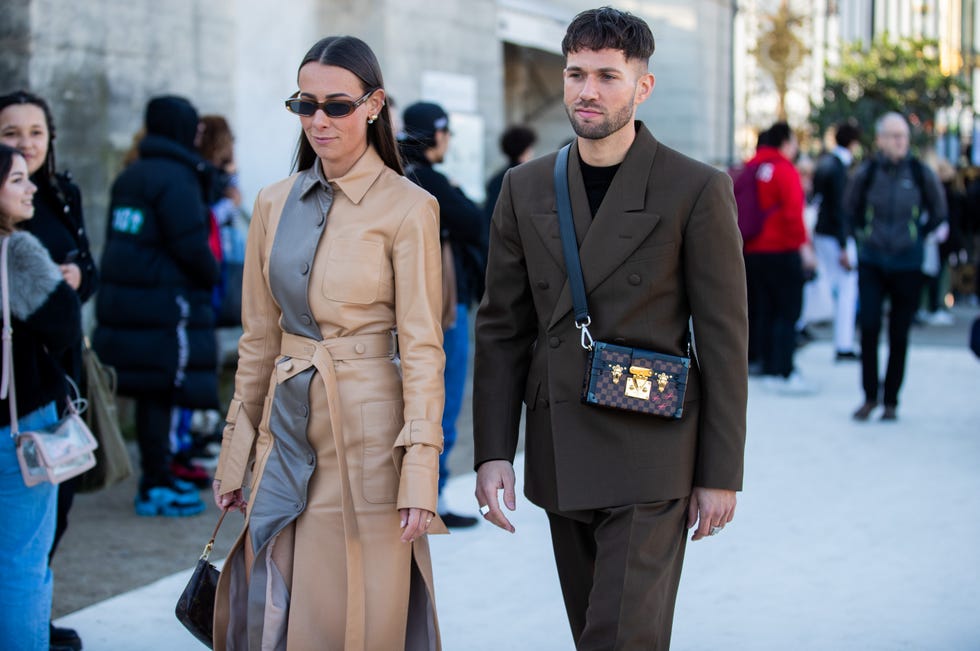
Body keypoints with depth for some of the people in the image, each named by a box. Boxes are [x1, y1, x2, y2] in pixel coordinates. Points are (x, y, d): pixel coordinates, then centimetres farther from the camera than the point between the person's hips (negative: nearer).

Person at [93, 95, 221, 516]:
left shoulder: (129, 177, 14)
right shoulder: (176, 177, -14)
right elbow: (191, 244, -19)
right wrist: (210, 275, 0)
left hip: (124, 297, 9)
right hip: (165, 303, -9)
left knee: (151, 392, 15)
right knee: (162, 391, -3)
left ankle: (156, 476, 24)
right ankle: (156, 488, 0)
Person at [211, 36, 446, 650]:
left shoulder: (408, 208, -7)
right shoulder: (275, 204, 8)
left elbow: (422, 347, -9)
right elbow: (258, 339, 13)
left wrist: (419, 473, -15)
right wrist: (234, 457, 11)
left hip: (365, 434, -5)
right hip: (286, 431, 5)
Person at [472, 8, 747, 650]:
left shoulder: (697, 190, -7)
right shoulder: (526, 189, 6)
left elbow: (724, 338, -5)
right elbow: (502, 328, 8)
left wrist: (721, 474, -7)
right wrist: (493, 452, 0)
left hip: (650, 459, -5)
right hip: (561, 461, 5)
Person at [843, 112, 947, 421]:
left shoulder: (920, 173, -4)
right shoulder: (866, 173, -3)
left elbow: (938, 212, 13)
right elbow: (850, 210, 15)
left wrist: (919, 236, 8)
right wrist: (861, 237, 9)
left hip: (907, 265, 0)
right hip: (872, 264, 0)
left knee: (899, 334, 3)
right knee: (869, 326, -10)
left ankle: (890, 401, 14)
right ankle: (870, 396, 4)